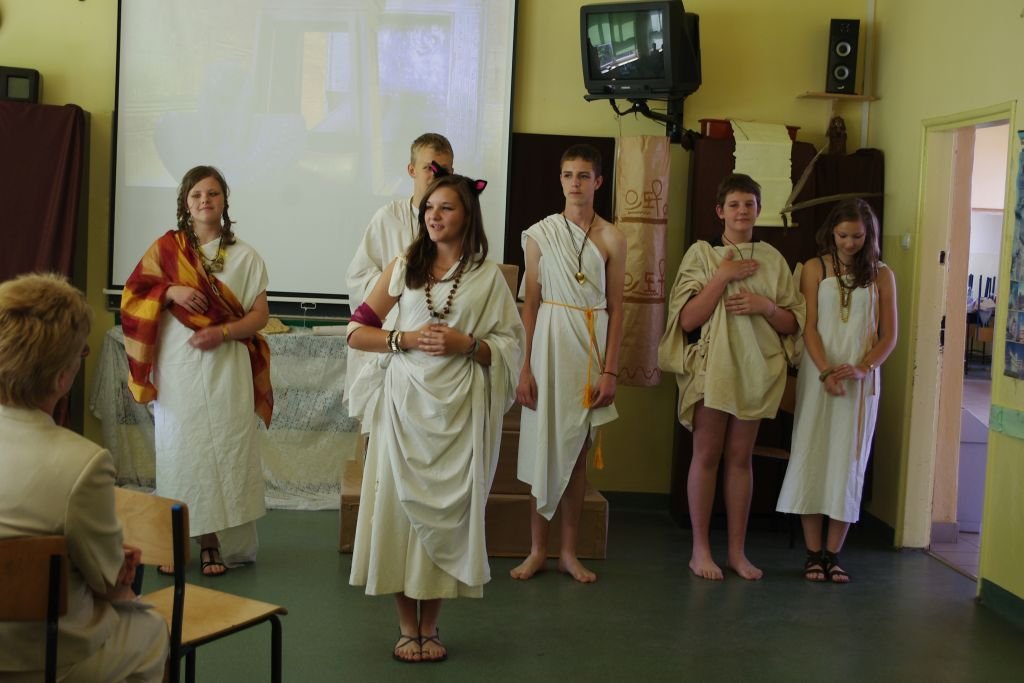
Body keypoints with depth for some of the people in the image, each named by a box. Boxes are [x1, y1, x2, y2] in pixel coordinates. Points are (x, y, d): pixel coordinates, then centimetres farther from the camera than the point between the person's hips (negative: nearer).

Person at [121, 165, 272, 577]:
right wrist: (170, 291, -13)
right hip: (177, 369, 0)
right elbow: (132, 298, 4)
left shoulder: (244, 257, 6)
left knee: (223, 450, -2)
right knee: (179, 449, 1)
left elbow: (259, 315, 3)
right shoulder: (165, 249, 7)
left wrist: (222, 332, -13)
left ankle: (214, 542, 6)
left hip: (226, 367, 0)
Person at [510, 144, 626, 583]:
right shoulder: (541, 234, 1)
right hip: (549, 342, 0)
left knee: (577, 451, 7)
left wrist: (610, 370, -4)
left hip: (591, 347, 1)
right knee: (542, 447, 3)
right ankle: (537, 549, 14)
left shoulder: (611, 238, 2)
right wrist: (524, 367, -5)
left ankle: (569, 552, 16)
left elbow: (616, 308, 2)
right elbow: (530, 303, 1)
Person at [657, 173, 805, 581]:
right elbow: (688, 319, -10)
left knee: (740, 458, 7)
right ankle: (700, 550, 8)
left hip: (756, 369, 3)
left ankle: (737, 550, 13)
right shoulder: (702, 253, -1)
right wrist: (724, 276, -14)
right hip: (711, 366, -3)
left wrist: (766, 306, -11)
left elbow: (792, 323, 9)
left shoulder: (772, 259, 8)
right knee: (707, 455, 0)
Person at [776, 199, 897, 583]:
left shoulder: (881, 275, 6)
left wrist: (862, 368, -12)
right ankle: (813, 553, 4)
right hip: (818, 375, -1)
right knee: (812, 458, -2)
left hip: (861, 380, 1)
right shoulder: (815, 268, 3)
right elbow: (809, 327, -3)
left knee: (849, 463, 1)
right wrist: (826, 372, -17)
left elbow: (888, 335, 5)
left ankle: (833, 553, 8)